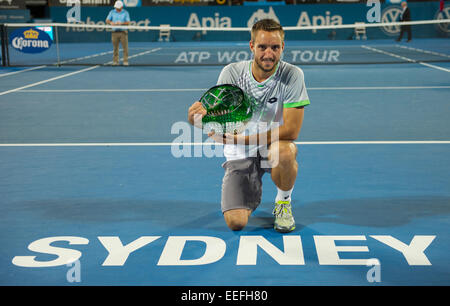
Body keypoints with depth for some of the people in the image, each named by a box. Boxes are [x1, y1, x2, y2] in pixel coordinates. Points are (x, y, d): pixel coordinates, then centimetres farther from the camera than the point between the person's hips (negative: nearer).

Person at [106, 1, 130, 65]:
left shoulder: (125, 12, 2)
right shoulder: (112, 12, 7)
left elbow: (128, 22, -5)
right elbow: (107, 20, 3)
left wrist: (121, 23, -23)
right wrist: (111, 22, -19)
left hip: (123, 32, -1)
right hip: (115, 32, 2)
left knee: (125, 47, -5)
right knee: (115, 48, 2)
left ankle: (125, 61, 0)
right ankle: (115, 61, 7)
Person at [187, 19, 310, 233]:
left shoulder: (292, 75, -15)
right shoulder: (232, 73, -11)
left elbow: (291, 130, -21)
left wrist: (239, 138, -30)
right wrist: (197, 117, -36)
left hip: (274, 145, -1)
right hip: (239, 155, 1)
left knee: (284, 151, -38)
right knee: (236, 222, -16)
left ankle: (283, 202, -5)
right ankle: (253, 190, 22)